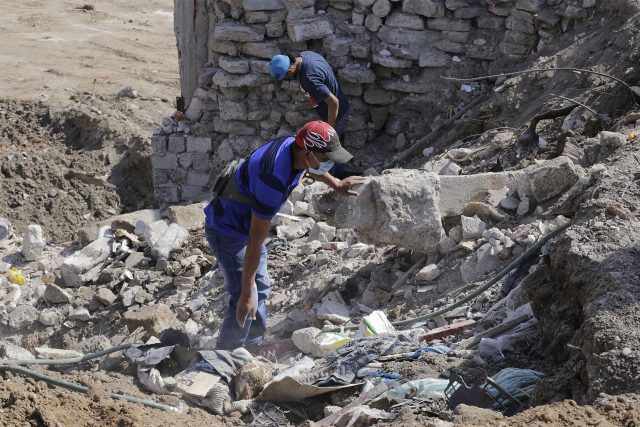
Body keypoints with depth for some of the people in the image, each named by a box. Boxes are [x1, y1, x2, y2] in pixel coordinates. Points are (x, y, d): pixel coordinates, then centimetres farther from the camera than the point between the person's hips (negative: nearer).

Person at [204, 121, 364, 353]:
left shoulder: (294, 145, -13)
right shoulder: (274, 181, -39)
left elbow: (307, 168, 18)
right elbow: (255, 240, -35)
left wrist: (336, 185, 30)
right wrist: (247, 294, -32)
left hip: (245, 223, 10)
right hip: (227, 230, -10)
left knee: (260, 287, 21)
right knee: (245, 302, -14)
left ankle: (254, 348, 36)